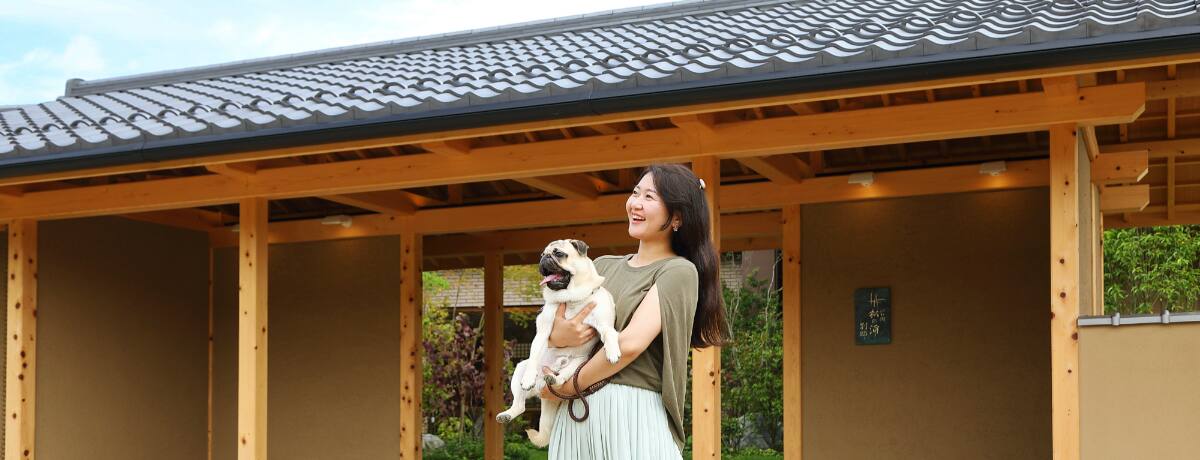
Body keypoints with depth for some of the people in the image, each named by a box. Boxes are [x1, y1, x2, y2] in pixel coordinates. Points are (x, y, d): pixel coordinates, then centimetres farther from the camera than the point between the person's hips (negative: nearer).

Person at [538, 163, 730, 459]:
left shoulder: (679, 271, -4)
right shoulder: (604, 266, 16)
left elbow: (631, 343, -15)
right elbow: (552, 322, 15)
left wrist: (569, 386, -6)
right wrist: (555, 337, -9)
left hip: (633, 413, -6)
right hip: (575, 414, 6)